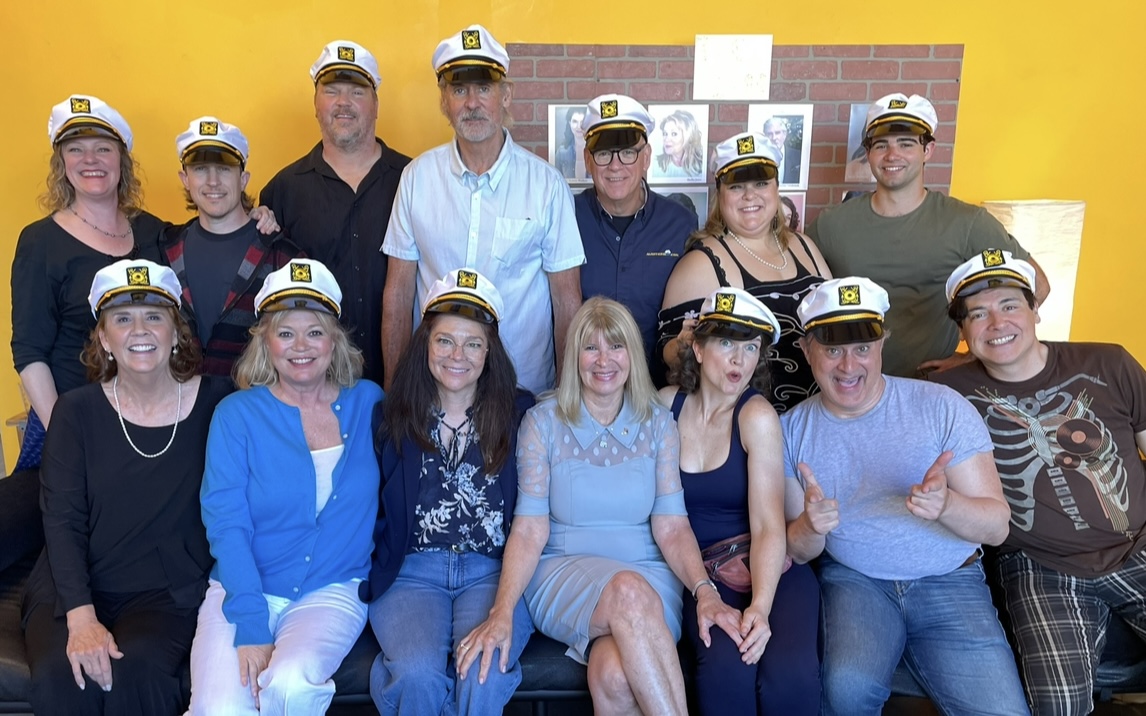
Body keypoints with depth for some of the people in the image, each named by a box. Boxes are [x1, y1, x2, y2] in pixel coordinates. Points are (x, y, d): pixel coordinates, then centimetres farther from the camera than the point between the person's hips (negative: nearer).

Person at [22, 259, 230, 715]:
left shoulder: (214, 403, -3)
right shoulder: (77, 411, 1)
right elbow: (62, 520, -5)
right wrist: (81, 617, -18)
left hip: (169, 592, -1)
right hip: (73, 588, 2)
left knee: (135, 672, -29)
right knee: (60, 676, -27)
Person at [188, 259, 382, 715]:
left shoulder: (368, 403, 2)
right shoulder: (237, 414, -3)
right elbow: (226, 526, -8)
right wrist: (250, 627, -17)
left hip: (333, 590, 1)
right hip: (243, 589, 0)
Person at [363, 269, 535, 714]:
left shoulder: (519, 414, 4)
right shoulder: (391, 418, 8)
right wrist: (374, 573, -6)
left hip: (493, 572, 0)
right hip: (411, 573, 1)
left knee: (484, 673, -28)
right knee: (419, 674, -27)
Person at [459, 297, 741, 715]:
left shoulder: (658, 424, 6)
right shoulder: (543, 422, 1)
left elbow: (672, 528, 0)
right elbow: (529, 530, -4)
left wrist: (705, 591, -18)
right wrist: (502, 610, -19)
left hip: (648, 578, 0)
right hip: (564, 574, 0)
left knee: (615, 674, -34)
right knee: (629, 591, -35)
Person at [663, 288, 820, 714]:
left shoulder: (757, 416, -7)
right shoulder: (666, 405, 2)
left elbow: (769, 527, -13)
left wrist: (761, 607, -29)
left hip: (769, 570, -1)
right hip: (702, 571, 1)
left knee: (791, 675, -28)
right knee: (727, 667, -29)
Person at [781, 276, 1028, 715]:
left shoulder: (942, 406, -5)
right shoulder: (792, 430, 0)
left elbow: (997, 526, -5)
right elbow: (797, 551, 2)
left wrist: (945, 505, -28)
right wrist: (810, 527, -22)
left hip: (949, 581, 0)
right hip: (854, 580, 0)